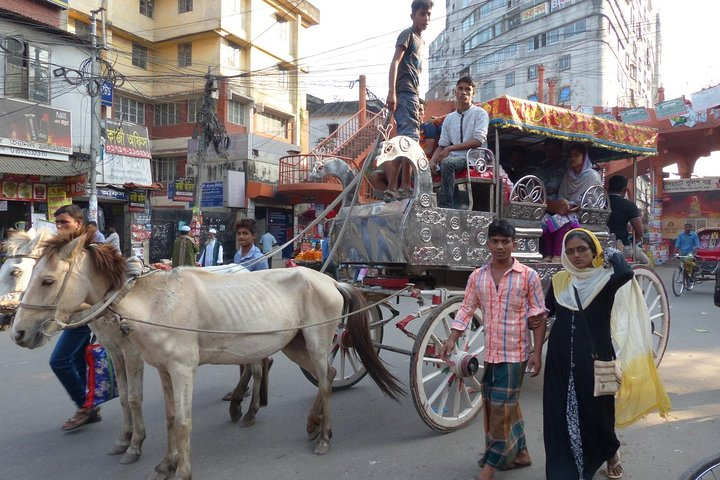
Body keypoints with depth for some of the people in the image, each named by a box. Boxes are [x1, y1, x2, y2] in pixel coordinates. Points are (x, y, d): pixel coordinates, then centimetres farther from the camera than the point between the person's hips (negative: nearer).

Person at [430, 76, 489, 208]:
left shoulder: (480, 113, 1)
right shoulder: (449, 118, 17)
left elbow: (478, 141, -13)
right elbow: (441, 146, 13)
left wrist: (450, 148, -18)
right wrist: (433, 161, -9)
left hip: (473, 157, -6)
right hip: (453, 157, 6)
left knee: (447, 163, -35)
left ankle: (445, 206, -33)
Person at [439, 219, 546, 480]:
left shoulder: (528, 276, -7)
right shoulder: (477, 277, 3)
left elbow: (538, 317, -5)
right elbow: (466, 309, 4)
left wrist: (537, 353, -8)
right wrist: (452, 339, -7)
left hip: (515, 354, -5)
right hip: (490, 353, 5)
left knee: (501, 409, -2)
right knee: (503, 406, 17)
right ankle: (520, 453, 36)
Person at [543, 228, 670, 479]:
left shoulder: (606, 279, -6)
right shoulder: (560, 280, 5)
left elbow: (626, 273, -28)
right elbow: (546, 310, 16)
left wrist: (614, 255, -12)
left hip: (594, 359, -3)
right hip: (561, 359, 3)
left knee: (596, 412, 9)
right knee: (560, 414, 6)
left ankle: (611, 454, 41)